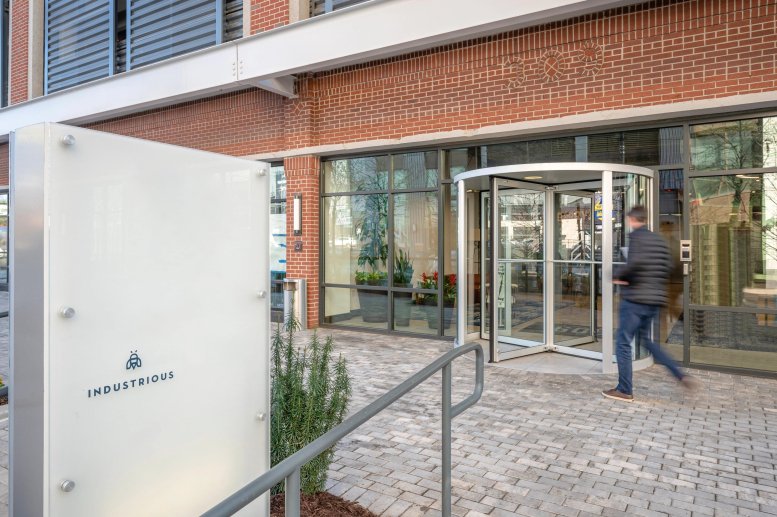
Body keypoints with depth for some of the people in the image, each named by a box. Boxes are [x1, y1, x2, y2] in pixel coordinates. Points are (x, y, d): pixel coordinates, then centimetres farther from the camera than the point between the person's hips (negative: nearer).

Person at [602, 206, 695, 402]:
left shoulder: (637, 237, -10)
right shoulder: (659, 239, 12)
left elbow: (635, 262, -25)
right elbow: (668, 267, 12)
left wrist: (617, 276, -10)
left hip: (635, 299, -8)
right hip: (656, 299, 8)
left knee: (623, 343, 2)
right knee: (646, 338, 24)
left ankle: (624, 390, 8)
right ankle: (680, 375, 15)